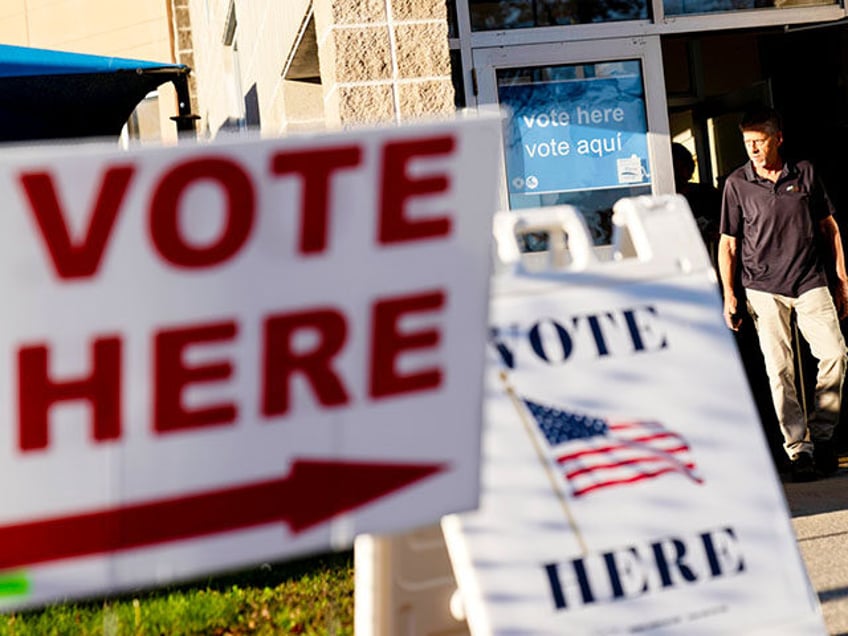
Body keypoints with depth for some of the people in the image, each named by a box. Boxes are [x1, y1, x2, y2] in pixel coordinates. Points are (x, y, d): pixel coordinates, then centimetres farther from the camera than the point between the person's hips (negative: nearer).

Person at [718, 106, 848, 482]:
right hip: (763, 288, -1)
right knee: (779, 368, -4)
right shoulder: (737, 183, 2)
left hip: (811, 281, 1)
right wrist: (729, 294, 0)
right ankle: (798, 447, 3)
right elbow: (728, 243, 7)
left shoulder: (805, 174, 5)